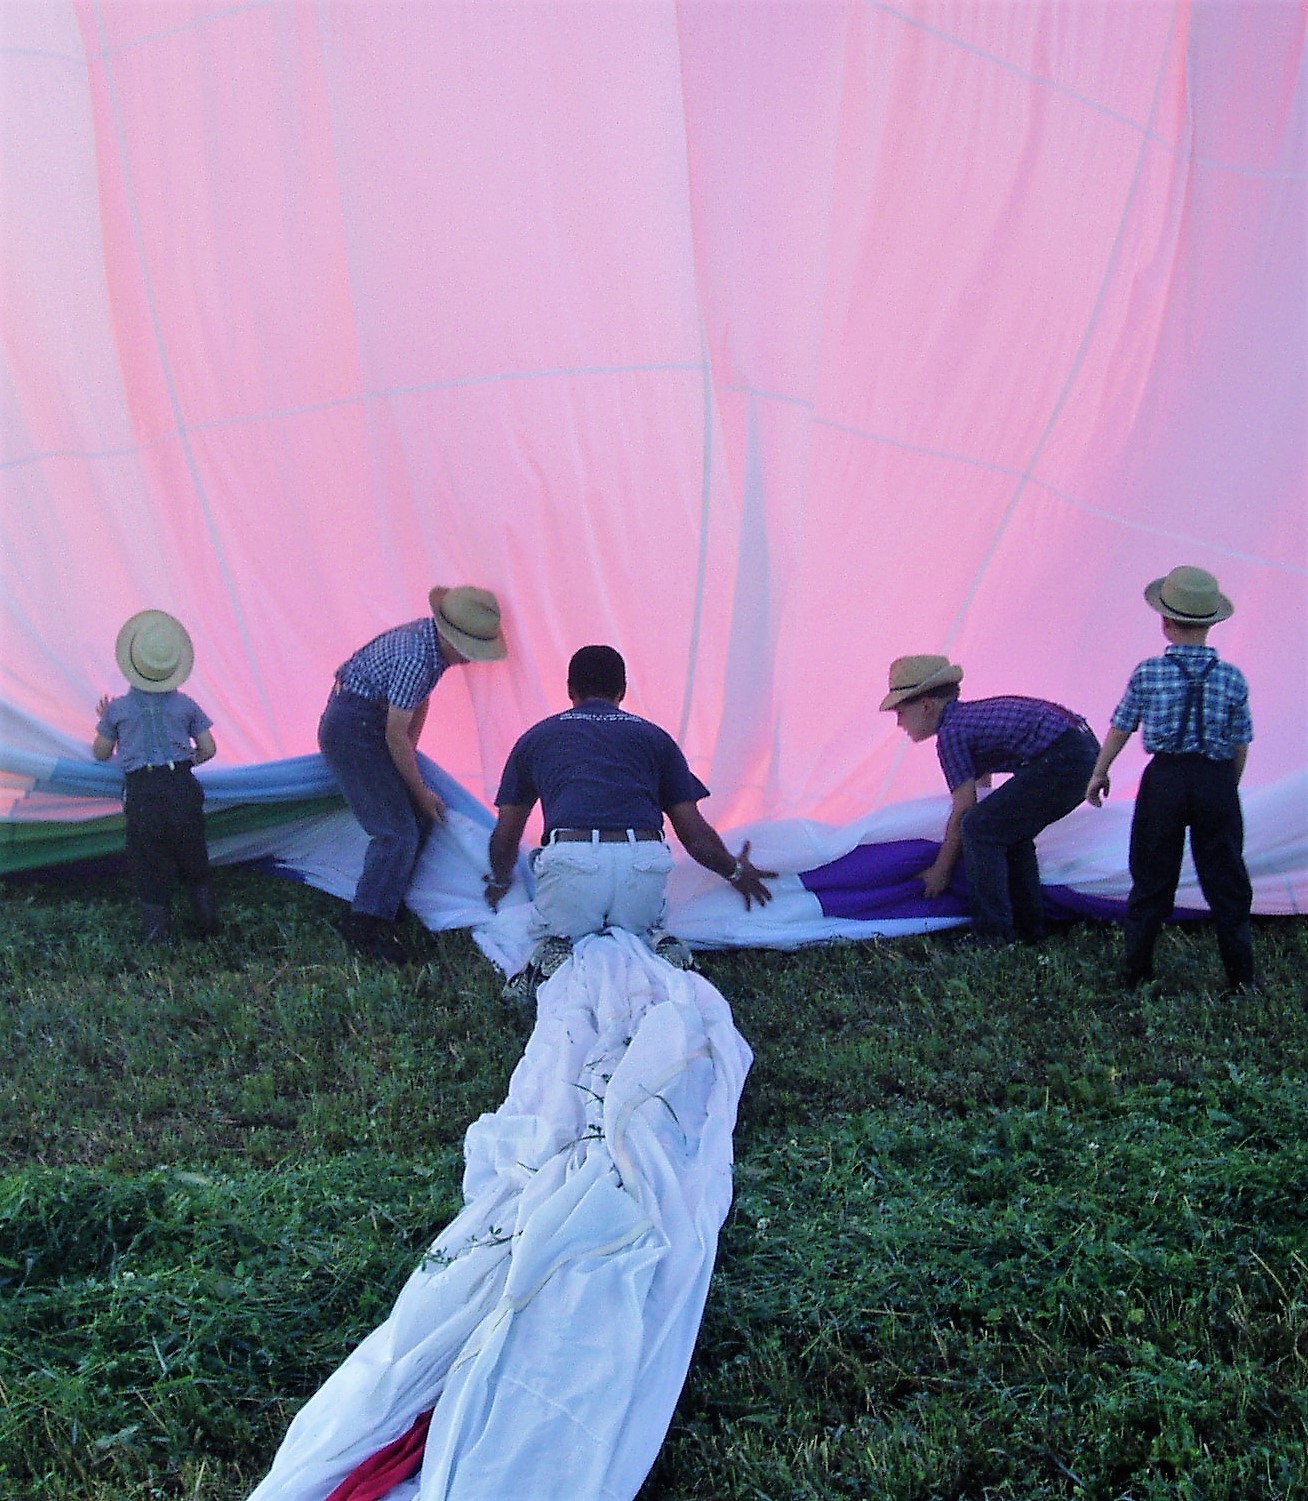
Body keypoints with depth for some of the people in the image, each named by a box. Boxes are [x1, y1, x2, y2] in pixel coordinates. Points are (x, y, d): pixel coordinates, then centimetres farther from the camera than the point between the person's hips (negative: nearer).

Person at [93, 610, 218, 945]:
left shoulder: (118, 709, 2)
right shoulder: (185, 705, 4)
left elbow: (101, 753, 12)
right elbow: (208, 749, 7)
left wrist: (103, 722, 28)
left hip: (141, 793, -1)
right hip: (182, 788, 1)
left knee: (149, 866, 8)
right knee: (193, 860, 16)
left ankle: (157, 930, 7)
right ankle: (208, 921, 22)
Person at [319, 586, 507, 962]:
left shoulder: (437, 644, 2)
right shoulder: (416, 657, -27)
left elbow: (420, 701, 17)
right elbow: (396, 734, -22)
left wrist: (410, 757, 17)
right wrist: (422, 792, -12)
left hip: (371, 727, 10)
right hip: (352, 729, -10)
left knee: (418, 820, 10)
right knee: (397, 831, -14)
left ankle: (385, 907, 18)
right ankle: (365, 924, -10)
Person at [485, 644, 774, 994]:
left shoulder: (536, 738, 23)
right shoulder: (654, 736, 23)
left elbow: (505, 837, 30)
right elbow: (695, 834, 22)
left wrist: (500, 882, 52)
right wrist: (736, 872, 41)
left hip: (571, 860, -1)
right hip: (645, 865, 1)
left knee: (553, 929, 29)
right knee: (643, 923, 32)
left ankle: (554, 951, -5)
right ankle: (655, 943, -1)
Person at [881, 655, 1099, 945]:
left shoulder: (951, 731, -6)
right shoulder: (970, 713, 22)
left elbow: (962, 810, -4)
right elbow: (982, 779, 39)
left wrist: (941, 871, 6)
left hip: (1061, 760, -10)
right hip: (1086, 749, 10)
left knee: (979, 829, -7)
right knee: (1008, 830, 20)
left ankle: (993, 937, -4)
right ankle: (1028, 929, 24)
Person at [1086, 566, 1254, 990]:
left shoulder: (1148, 674, -6)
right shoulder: (1232, 678, -3)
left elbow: (1120, 728, 2)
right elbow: (1241, 745, 3)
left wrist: (1099, 773, 16)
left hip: (1164, 779, 0)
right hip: (1217, 782, 1)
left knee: (1152, 877, 10)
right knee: (1225, 879, 10)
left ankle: (1136, 973, 17)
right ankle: (1242, 979, 14)